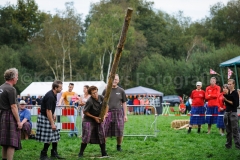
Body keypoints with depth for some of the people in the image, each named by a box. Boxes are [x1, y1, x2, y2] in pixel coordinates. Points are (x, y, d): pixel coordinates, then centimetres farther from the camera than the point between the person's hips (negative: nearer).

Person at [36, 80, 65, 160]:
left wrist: (53, 114, 14)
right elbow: (48, 111, -24)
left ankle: (54, 153, 22)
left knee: (56, 135, 12)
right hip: (45, 118, -10)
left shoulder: (54, 95, 6)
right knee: (49, 138, -7)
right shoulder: (50, 96, -24)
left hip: (49, 117, 10)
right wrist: (52, 123, -22)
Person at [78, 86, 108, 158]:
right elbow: (85, 112, -15)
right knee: (86, 137, -8)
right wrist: (94, 117, -14)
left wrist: (104, 115, -7)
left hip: (99, 119, 5)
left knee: (102, 136, 3)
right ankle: (81, 153, 5)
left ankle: (104, 153, 15)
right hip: (89, 120, -5)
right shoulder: (89, 101, -24)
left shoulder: (101, 98, -9)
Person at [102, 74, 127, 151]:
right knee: (105, 131, -2)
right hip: (108, 113, 0)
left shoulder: (121, 91, 9)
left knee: (119, 131, 0)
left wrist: (125, 115, 5)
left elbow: (124, 103, 10)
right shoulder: (106, 91, 8)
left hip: (118, 113, 0)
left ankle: (119, 146, 16)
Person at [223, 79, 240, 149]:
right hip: (227, 112, 7)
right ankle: (228, 144, 18)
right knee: (228, 130, 11)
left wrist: (227, 100, -13)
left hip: (233, 113, -7)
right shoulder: (228, 93, 11)